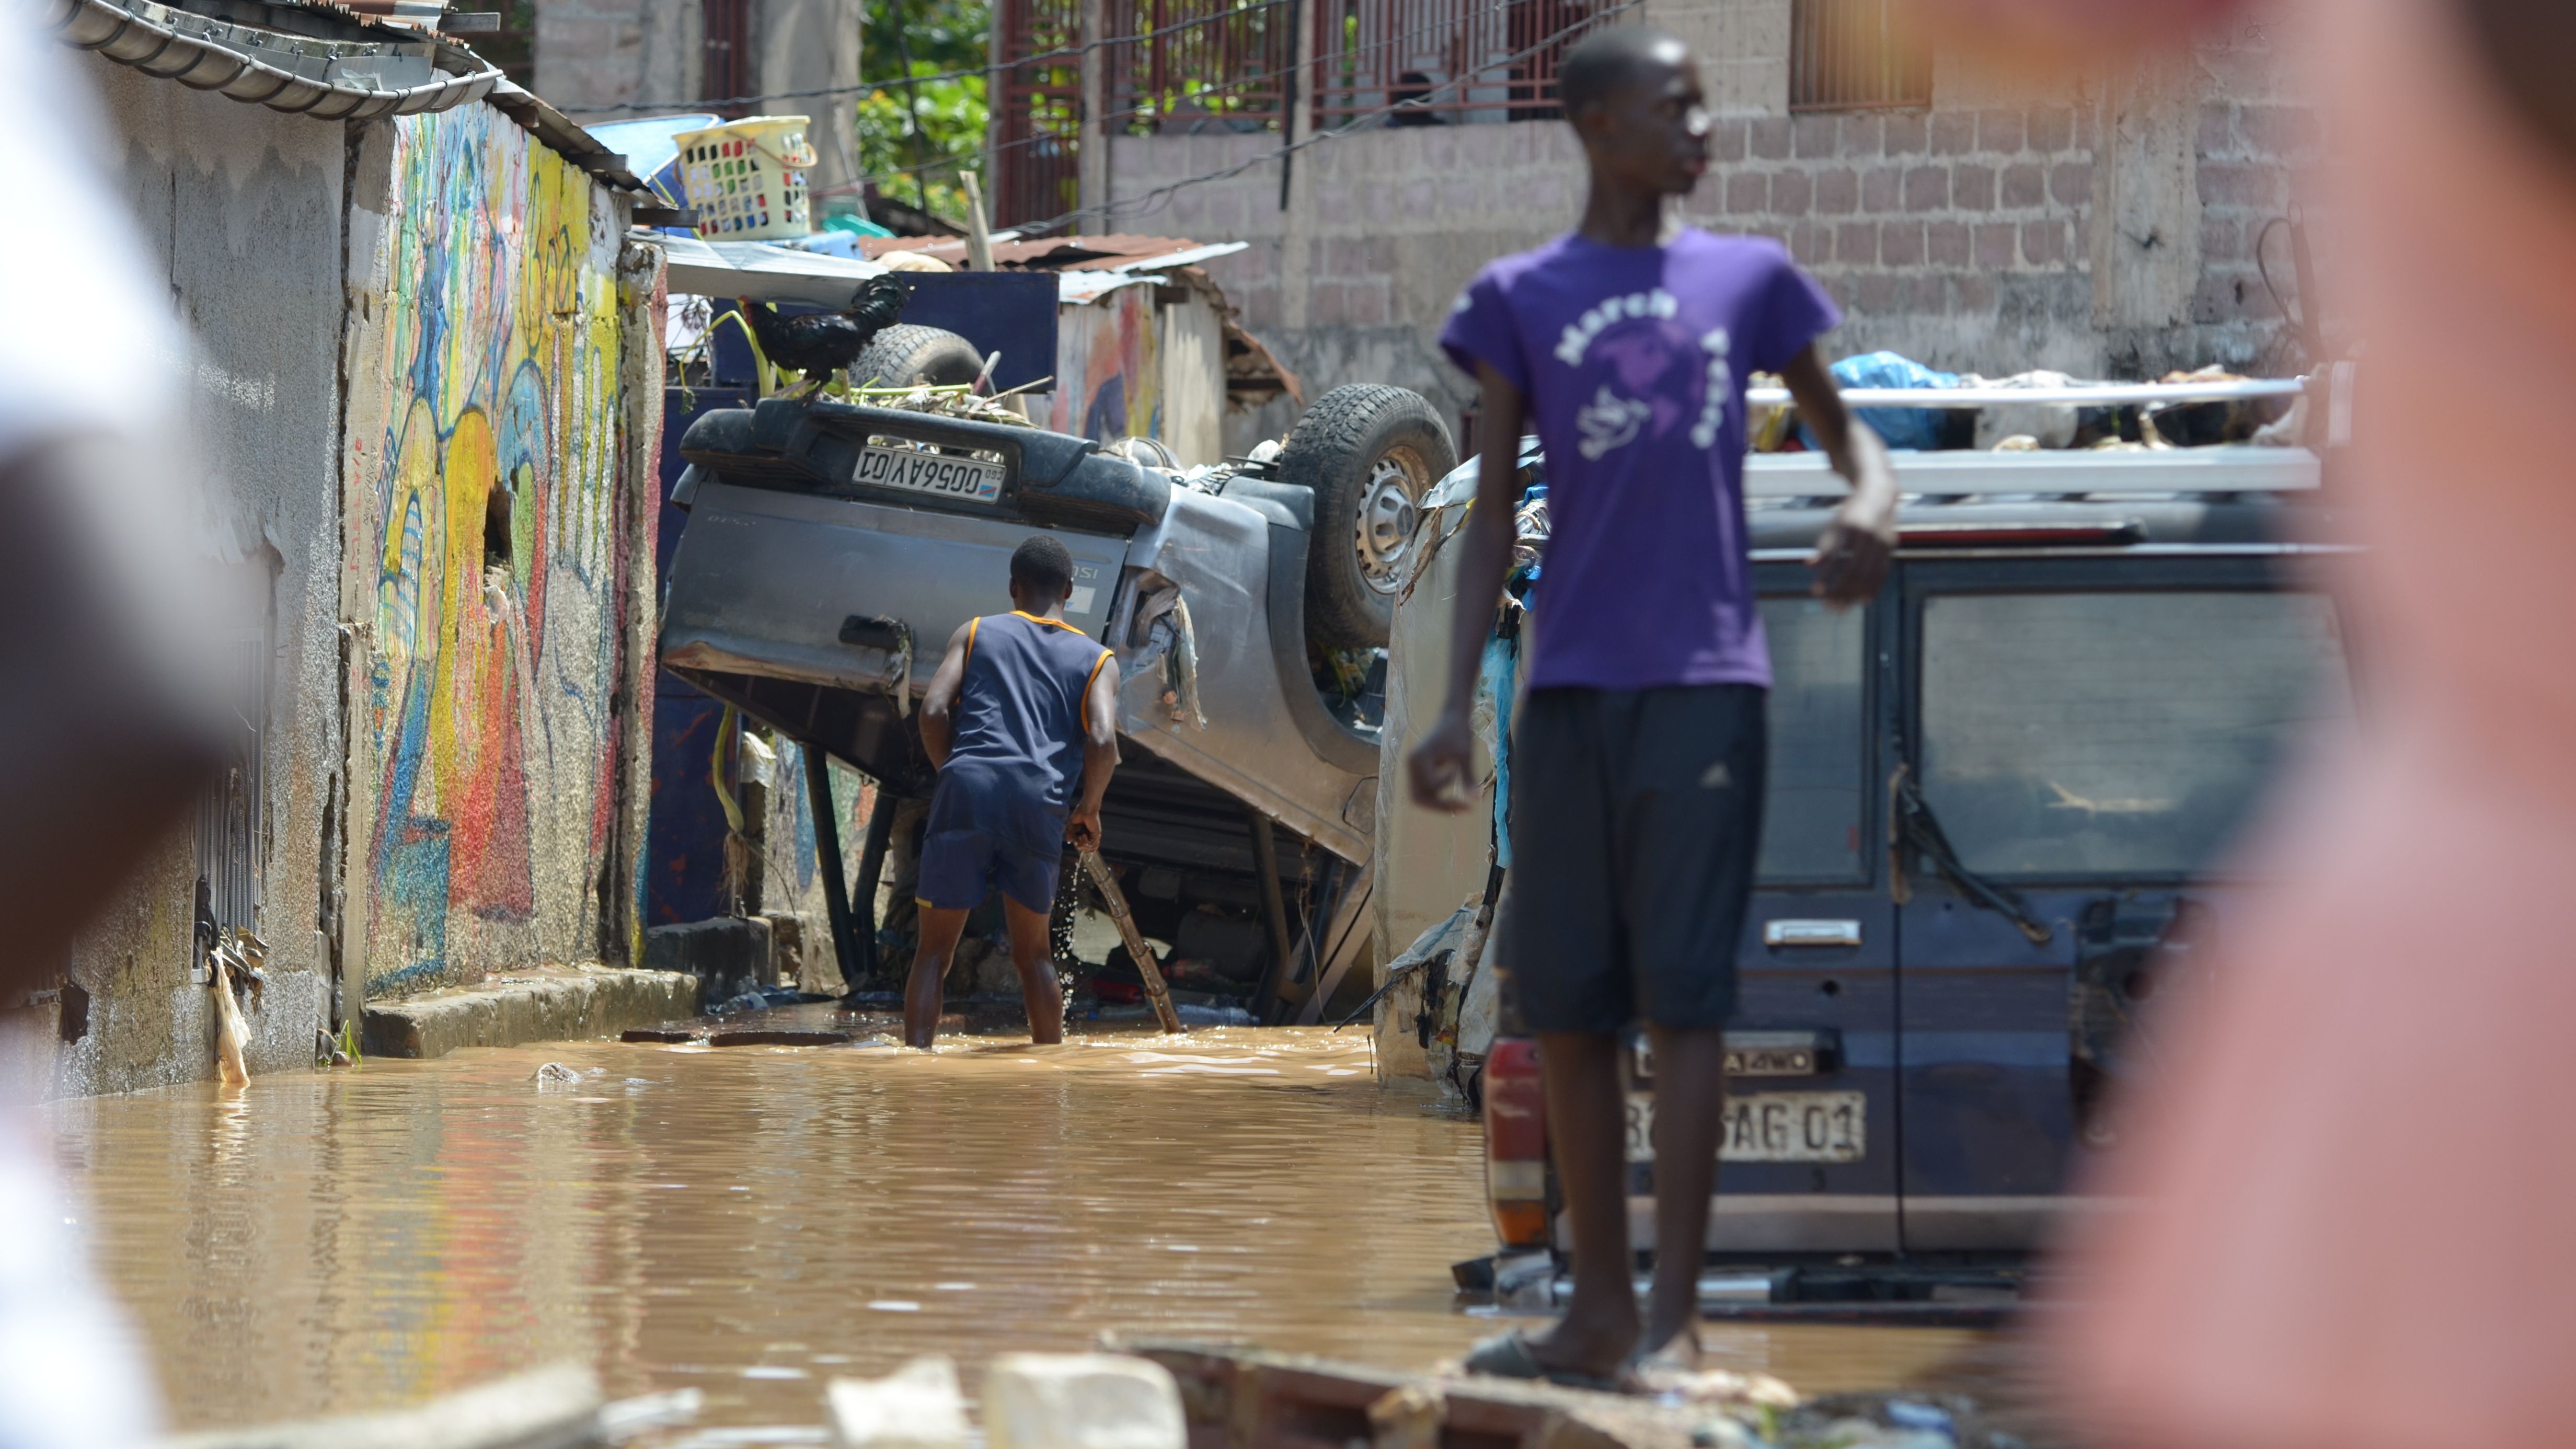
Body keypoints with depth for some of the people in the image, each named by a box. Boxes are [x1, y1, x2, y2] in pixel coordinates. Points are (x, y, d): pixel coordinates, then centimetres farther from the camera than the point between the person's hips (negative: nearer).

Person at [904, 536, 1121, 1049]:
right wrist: (1088, 809, 13)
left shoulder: (975, 634, 17)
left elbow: (933, 712, 3)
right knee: (1032, 953, 17)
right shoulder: (1097, 660, 16)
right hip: (1041, 804, 1)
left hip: (968, 791, -1)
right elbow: (1103, 741, -1)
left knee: (934, 950, 3)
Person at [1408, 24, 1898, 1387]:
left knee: (1682, 985, -10)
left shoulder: (1748, 279, 9)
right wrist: (1456, 706, -1)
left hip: (1706, 679, -1)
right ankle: (1599, 1308, 12)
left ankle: (1675, 1312, -11)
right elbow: (1493, 510, 8)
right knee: (1565, 1001, 3)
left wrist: (1873, 505, -7)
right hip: (1570, 688, 1)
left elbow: (1841, 426, 17)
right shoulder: (1520, 299, 8)